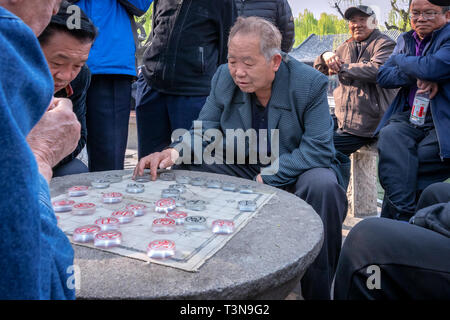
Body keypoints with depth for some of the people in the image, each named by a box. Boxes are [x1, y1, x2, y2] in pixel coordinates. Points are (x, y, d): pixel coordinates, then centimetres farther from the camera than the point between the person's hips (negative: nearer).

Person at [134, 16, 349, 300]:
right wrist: (174, 152, -24)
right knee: (188, 167, -15)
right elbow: (205, 130, -2)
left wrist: (266, 178, -30)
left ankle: (318, 290, -17)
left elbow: (318, 149, -22)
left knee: (322, 185, -36)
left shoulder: (311, 84, -17)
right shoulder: (224, 78, -6)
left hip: (294, 174, -3)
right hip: (243, 168, 4)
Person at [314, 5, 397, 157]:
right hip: (342, 118, 8)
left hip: (366, 125, -8)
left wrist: (342, 67, -17)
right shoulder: (345, 47, 17)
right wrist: (326, 56, -6)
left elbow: (377, 70, -25)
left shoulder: (385, 44, -5)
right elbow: (319, 70, 18)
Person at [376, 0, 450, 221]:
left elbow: (431, 67, -19)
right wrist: (416, 76, -11)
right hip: (408, 117, 5)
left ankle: (393, 217, -8)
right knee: (389, 137, -28)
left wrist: (400, 59, 1)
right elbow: (383, 76, 7)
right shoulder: (405, 40, 19)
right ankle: (404, 217, -26)